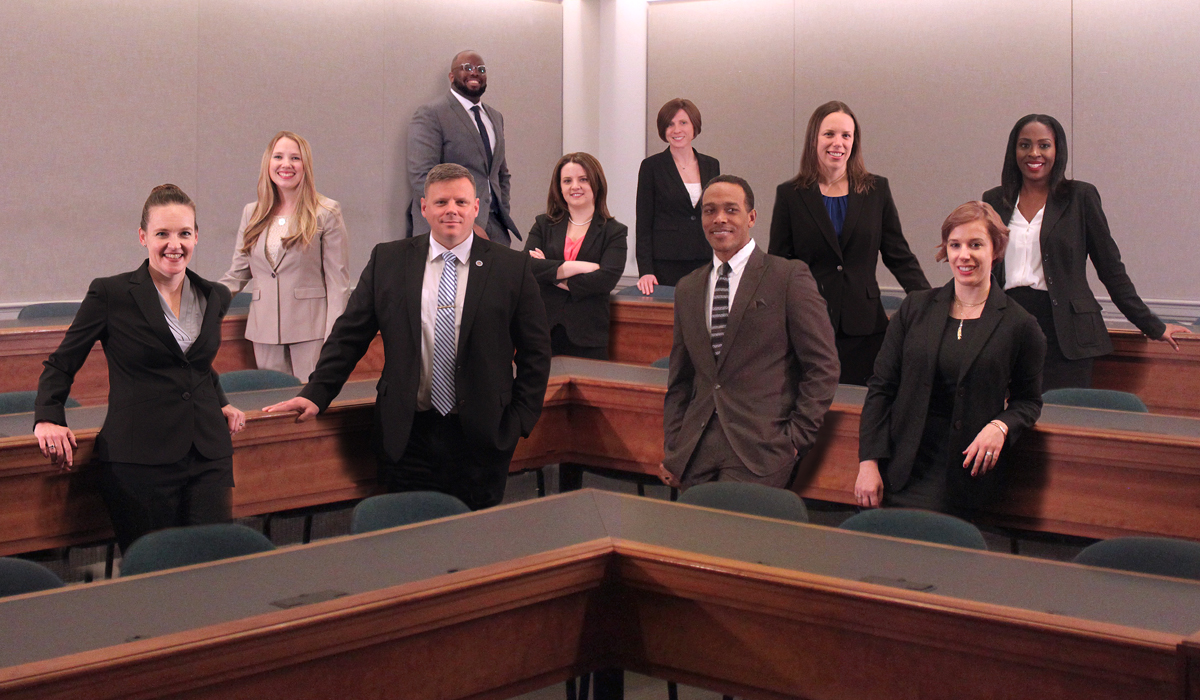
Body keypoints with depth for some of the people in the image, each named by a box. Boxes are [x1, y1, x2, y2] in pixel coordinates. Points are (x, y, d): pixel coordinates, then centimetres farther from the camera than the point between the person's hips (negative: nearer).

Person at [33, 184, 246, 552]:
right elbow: (61, 364, 7)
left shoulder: (215, 297, 13)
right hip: (138, 462, -4)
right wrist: (48, 419, -7)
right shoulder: (110, 294, 0)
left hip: (209, 459, 4)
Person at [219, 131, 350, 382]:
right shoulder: (252, 213, 14)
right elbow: (237, 274, 16)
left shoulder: (326, 214, 0)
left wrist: (333, 338, -10)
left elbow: (338, 280, -3)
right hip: (266, 331, 4)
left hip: (310, 330, -4)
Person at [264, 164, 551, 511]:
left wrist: (519, 420, -1)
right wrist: (315, 395, 1)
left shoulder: (513, 267, 2)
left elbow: (536, 351, 5)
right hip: (408, 436, 1)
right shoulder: (387, 261, 6)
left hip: (481, 439, -1)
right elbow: (349, 335, 9)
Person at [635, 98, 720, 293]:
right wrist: (645, 271, -12)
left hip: (705, 264, 3)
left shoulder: (711, 166, 12)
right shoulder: (651, 166, 1)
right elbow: (643, 224, -2)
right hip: (665, 265, -3)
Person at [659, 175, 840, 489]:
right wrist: (672, 451, 11)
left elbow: (822, 367, -2)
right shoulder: (688, 289, 17)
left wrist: (795, 439, -7)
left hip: (759, 451, -5)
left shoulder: (790, 276, 0)